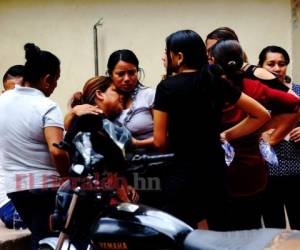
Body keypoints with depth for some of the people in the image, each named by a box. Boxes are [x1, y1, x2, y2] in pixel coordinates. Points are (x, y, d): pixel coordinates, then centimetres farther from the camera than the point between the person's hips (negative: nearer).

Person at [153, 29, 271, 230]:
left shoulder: (167, 87, -7)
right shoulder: (218, 83, 5)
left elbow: (160, 141, -7)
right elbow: (262, 115, 10)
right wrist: (226, 135, 12)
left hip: (183, 174, -5)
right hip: (216, 171, 5)